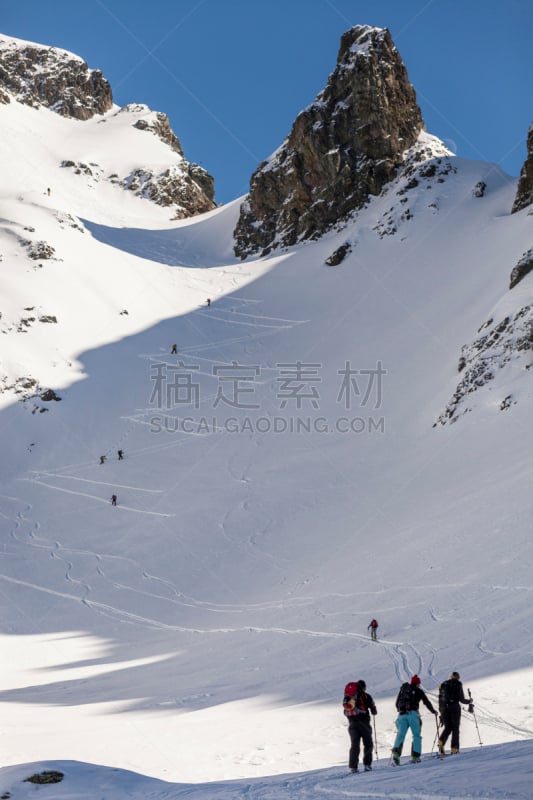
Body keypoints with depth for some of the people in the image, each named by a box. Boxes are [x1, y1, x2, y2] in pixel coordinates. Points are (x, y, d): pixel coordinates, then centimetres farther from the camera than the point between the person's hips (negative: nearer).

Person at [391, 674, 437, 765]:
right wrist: (433, 711, 26)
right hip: (412, 714, -3)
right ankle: (415, 756, -1)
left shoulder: (403, 689, 20)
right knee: (416, 735, 6)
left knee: (401, 734, -1)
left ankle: (396, 752, -24)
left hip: (402, 714, 3)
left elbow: (397, 703, 25)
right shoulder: (418, 691, 9)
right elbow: (426, 702, 11)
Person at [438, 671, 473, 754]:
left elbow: (440, 699, 13)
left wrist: (441, 712, 19)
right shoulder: (458, 684, 0)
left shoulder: (443, 685, 12)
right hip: (455, 708, -4)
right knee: (455, 729, 7)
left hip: (444, 708, 4)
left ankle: (441, 742, -12)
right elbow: (461, 699, -5)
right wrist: (469, 701, 15)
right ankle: (454, 748, -1)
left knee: (447, 728, 14)